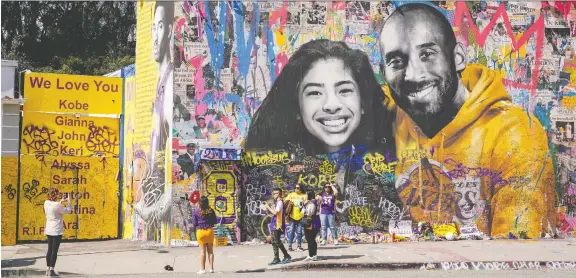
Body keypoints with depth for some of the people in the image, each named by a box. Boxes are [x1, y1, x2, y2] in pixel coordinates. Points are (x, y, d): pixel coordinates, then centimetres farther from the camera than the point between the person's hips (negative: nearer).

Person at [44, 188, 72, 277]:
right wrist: (69, 202, 5)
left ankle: (48, 269, 18)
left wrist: (61, 202, 15)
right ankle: (52, 270, 0)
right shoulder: (57, 205, -21)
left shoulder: (46, 203, 1)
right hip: (57, 230, -7)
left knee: (50, 250, 15)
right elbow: (68, 211, -9)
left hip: (49, 230, 7)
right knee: (54, 251, -1)